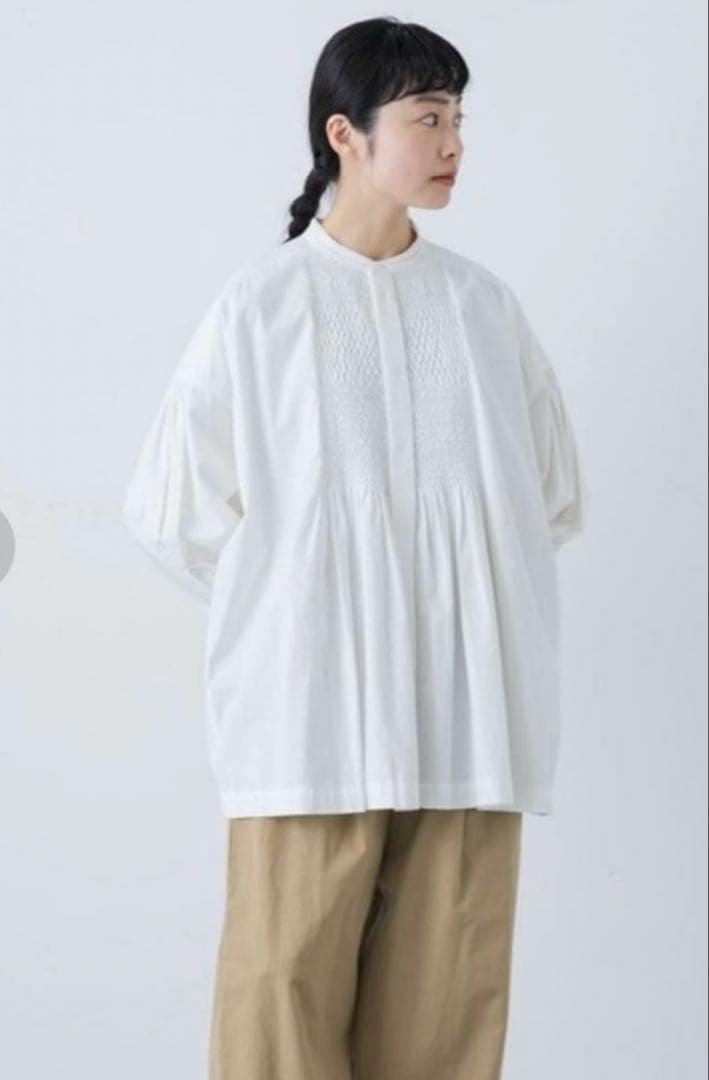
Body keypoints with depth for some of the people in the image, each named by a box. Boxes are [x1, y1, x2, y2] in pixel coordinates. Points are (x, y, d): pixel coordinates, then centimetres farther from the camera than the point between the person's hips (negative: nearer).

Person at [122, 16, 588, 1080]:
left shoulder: (483, 303, 8)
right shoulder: (263, 300, -1)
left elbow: (557, 495, 18)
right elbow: (172, 506, 2)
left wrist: (446, 581, 11)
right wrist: (297, 606, 2)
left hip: (468, 707, 3)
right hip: (314, 704, -3)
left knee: (446, 993, 3)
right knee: (287, 989, -3)